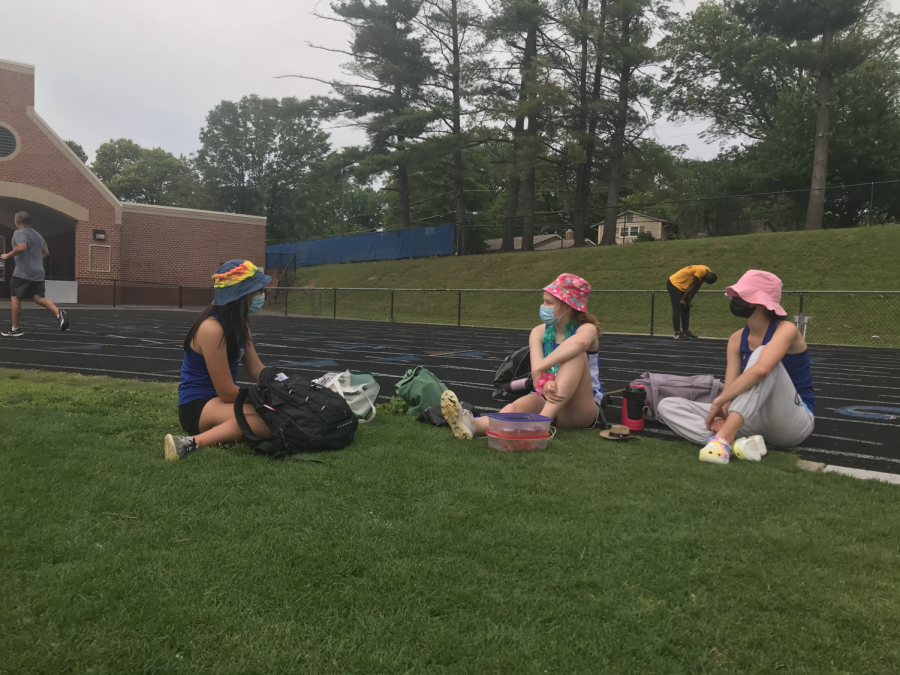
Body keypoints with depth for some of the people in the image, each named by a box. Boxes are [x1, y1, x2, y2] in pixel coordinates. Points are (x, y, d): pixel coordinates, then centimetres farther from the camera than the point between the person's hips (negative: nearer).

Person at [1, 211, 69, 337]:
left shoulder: (19, 233, -8)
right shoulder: (38, 235, 19)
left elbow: (22, 247, -26)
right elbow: (46, 252, 24)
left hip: (23, 273, -7)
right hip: (38, 273, 8)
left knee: (15, 298, 5)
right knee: (39, 298, 5)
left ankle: (15, 329, 10)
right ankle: (59, 313, -22)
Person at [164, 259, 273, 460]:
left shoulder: (239, 324, 7)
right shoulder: (212, 329, -21)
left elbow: (257, 371, 7)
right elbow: (227, 392, -19)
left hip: (220, 400, 10)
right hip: (198, 407, -10)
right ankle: (195, 442, -34)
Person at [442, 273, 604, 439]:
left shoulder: (587, 329, -8)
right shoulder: (539, 332, 5)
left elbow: (580, 342, -36)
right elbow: (537, 370, -13)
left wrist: (539, 369, -34)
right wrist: (543, 385, -37)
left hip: (580, 412, -3)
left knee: (577, 354, -29)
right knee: (515, 408, -32)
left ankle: (543, 419, -41)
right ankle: (472, 425, -61)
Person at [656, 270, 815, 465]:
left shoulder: (785, 329, -14)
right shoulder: (737, 339, 4)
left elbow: (761, 370, -34)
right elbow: (730, 389, -4)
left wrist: (718, 401, -29)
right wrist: (722, 413, -26)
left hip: (795, 422, -6)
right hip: (753, 421, 6)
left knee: (760, 353, -31)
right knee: (667, 406, -8)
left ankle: (723, 438, -42)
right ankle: (738, 442, -31)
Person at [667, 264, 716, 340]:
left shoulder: (707, 272, 3)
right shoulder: (701, 271, -26)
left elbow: (696, 287, 5)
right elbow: (692, 286, -21)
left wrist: (688, 301, 3)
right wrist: (683, 299, -15)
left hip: (682, 286, 10)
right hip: (674, 283, -10)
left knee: (686, 310, 7)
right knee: (677, 309, -11)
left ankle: (686, 331, 10)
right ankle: (677, 333, -10)